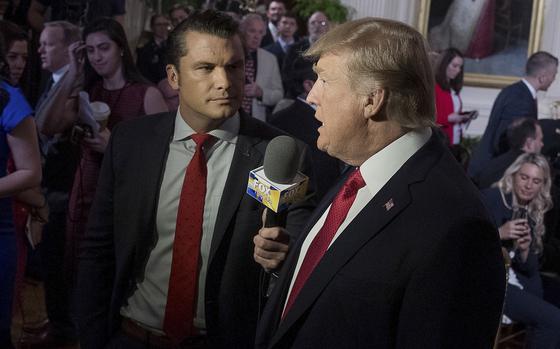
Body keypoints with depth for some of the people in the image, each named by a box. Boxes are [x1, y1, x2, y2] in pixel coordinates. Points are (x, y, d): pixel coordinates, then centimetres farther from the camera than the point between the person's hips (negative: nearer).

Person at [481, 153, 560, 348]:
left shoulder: (534, 215, 11)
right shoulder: (490, 199, -9)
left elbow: (530, 270, 10)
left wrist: (525, 250, -11)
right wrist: (499, 234, -25)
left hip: (514, 280, 8)